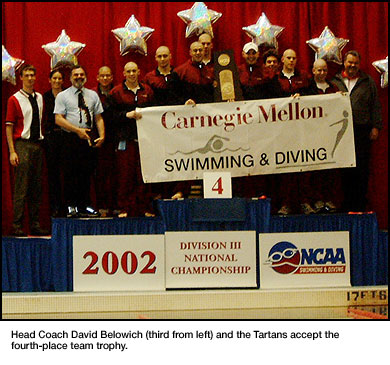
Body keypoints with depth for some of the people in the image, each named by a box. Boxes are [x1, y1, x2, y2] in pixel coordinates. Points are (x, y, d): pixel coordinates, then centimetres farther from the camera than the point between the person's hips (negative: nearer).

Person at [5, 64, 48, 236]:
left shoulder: (40, 98, 15)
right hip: (22, 144, -6)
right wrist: (12, 151, -12)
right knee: (21, 187, -9)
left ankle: (35, 225, 12)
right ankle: (17, 226, -6)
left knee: (36, 187, 7)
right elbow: (9, 126, -5)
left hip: (38, 144, 6)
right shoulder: (15, 99, -1)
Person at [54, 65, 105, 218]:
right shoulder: (63, 96, 4)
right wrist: (78, 130, -14)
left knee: (87, 173, 4)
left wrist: (101, 136, -2)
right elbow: (58, 119, -5)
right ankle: (71, 206, 0)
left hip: (89, 138, 3)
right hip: (71, 138, -3)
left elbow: (99, 118, 13)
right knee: (71, 174, -5)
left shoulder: (93, 95, 16)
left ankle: (85, 207, 10)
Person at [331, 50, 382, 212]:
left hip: (362, 130, -1)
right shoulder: (335, 81, 12)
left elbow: (375, 106, 7)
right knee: (344, 168, 2)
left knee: (362, 168, -3)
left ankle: (360, 204, 3)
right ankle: (347, 203, 9)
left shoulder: (368, 82, 10)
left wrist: (376, 126, -1)